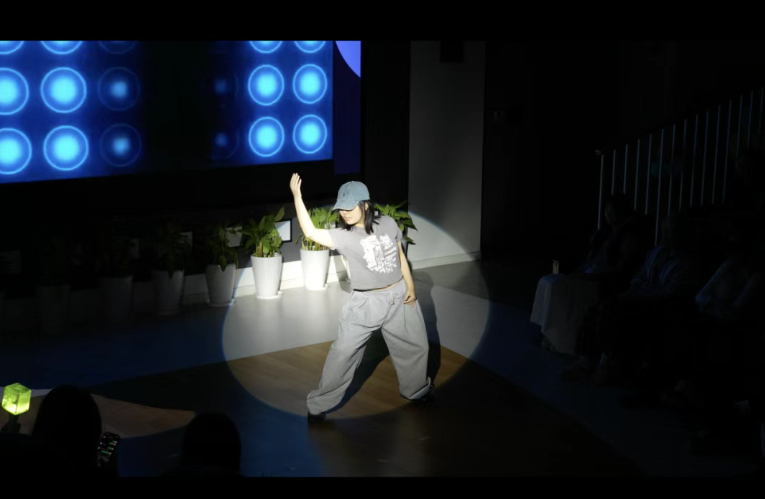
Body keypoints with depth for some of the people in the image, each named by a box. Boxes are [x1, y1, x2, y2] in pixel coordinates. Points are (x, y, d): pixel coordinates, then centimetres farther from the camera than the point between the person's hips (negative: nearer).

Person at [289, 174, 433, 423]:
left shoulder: (388, 224, -4)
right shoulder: (344, 236, -14)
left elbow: (400, 255, 7)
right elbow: (311, 232, -28)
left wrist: (410, 285, 4)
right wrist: (297, 197, -34)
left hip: (398, 296, 3)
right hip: (366, 303, -3)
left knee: (415, 345, 17)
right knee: (343, 352, -3)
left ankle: (416, 389, 43)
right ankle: (320, 403, 10)